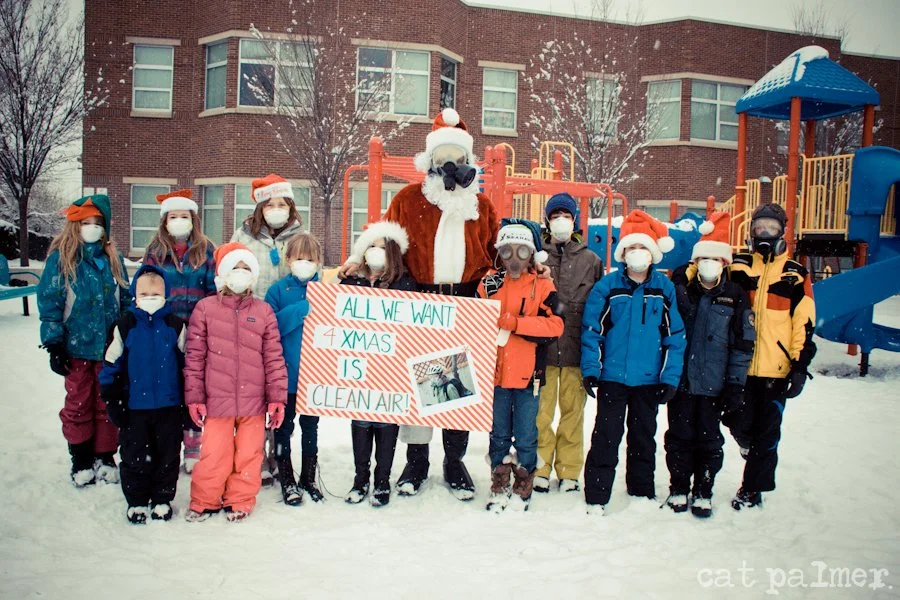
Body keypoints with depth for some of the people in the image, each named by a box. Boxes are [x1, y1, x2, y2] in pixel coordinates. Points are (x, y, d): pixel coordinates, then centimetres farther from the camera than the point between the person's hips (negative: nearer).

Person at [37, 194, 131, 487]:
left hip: (110, 347, 3)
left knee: (108, 405, 10)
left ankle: (105, 458, 24)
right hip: (77, 348, -3)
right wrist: (54, 345, -9)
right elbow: (49, 302, -5)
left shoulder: (113, 258, 7)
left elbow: (126, 300, 13)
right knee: (78, 405, 9)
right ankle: (81, 461, 22)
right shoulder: (61, 257, -4)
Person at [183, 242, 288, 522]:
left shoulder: (263, 311, 5)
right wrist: (194, 396, 0)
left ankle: (240, 502, 27)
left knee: (248, 455, 9)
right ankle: (205, 501, 25)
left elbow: (274, 357, 4)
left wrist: (277, 397, 1)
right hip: (217, 400, -1)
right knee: (214, 455, 4)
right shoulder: (205, 308, 2)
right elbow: (194, 355, 2)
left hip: (254, 402, 1)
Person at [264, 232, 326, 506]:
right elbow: (272, 326, -15)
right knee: (284, 426, 10)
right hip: (286, 373, -2)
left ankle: (308, 478, 29)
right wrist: (303, 308, -22)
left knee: (310, 426, 15)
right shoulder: (278, 290, -3)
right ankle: (287, 480, 24)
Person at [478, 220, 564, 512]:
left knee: (525, 436, 7)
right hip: (495, 371, 2)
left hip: (528, 373, -2)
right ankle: (499, 488, 27)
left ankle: (522, 490, 23)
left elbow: (554, 325, -15)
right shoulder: (489, 285, 4)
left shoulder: (542, 286, -2)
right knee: (499, 434, 14)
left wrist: (513, 322, -20)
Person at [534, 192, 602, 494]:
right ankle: (540, 469, 16)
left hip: (576, 348, 1)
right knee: (541, 411, 2)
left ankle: (569, 472, 20)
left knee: (573, 410, 7)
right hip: (542, 346, -1)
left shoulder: (591, 260, 8)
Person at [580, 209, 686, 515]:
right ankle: (596, 498, 12)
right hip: (612, 377, -2)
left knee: (643, 437, 16)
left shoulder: (665, 288, 0)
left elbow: (675, 335, 2)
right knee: (606, 437, 3)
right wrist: (590, 369, -10)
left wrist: (670, 377, -3)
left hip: (649, 380, 2)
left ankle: (643, 494, 31)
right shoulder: (607, 286, -4)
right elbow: (591, 330, -4)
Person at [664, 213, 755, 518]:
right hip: (680, 381, 1)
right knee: (679, 436, 10)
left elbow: (743, 344, -2)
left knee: (709, 439, 9)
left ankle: (703, 492, 23)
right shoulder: (680, 290, 1)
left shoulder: (735, 296, -1)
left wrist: (736, 384, -6)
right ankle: (678, 489, 25)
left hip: (714, 385, -1)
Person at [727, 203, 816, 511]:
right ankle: (751, 446, 39)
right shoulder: (738, 266, 5)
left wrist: (801, 366, -3)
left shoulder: (795, 274, 4)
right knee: (740, 425, 6)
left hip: (777, 368, 0)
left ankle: (753, 489, 20)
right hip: (740, 366, 1)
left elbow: (805, 324, 2)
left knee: (767, 433, 6)